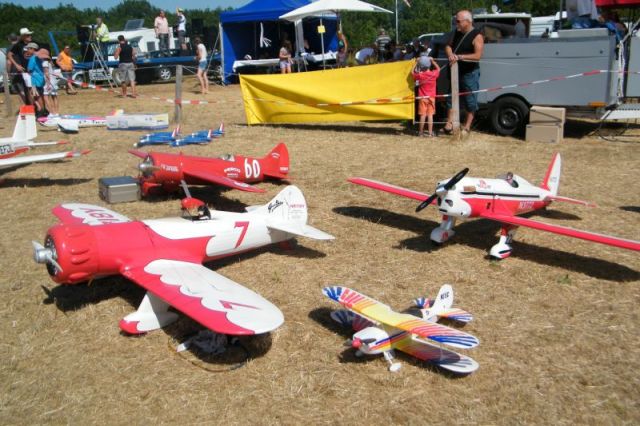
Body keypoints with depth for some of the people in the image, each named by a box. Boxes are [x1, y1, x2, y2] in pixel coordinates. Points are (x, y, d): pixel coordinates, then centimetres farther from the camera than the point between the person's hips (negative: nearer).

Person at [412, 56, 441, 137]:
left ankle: (421, 132, 10)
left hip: (422, 98, -1)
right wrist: (432, 61, 20)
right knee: (430, 115, 3)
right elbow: (438, 68, 16)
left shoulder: (420, 75, -12)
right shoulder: (434, 74, -6)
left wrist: (416, 62, 11)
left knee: (423, 115, 4)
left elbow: (412, 72, 7)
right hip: (431, 97, 1)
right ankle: (430, 132, 5)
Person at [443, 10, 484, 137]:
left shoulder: (477, 36, -15)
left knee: (470, 101, 1)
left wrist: (459, 57, -28)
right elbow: (448, 46, 11)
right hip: (456, 71, 7)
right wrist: (451, 55, -12)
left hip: (470, 73, -7)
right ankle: (449, 123, 19)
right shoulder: (457, 32, 7)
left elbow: (477, 56, -23)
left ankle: (467, 127, 10)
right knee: (451, 97, 10)